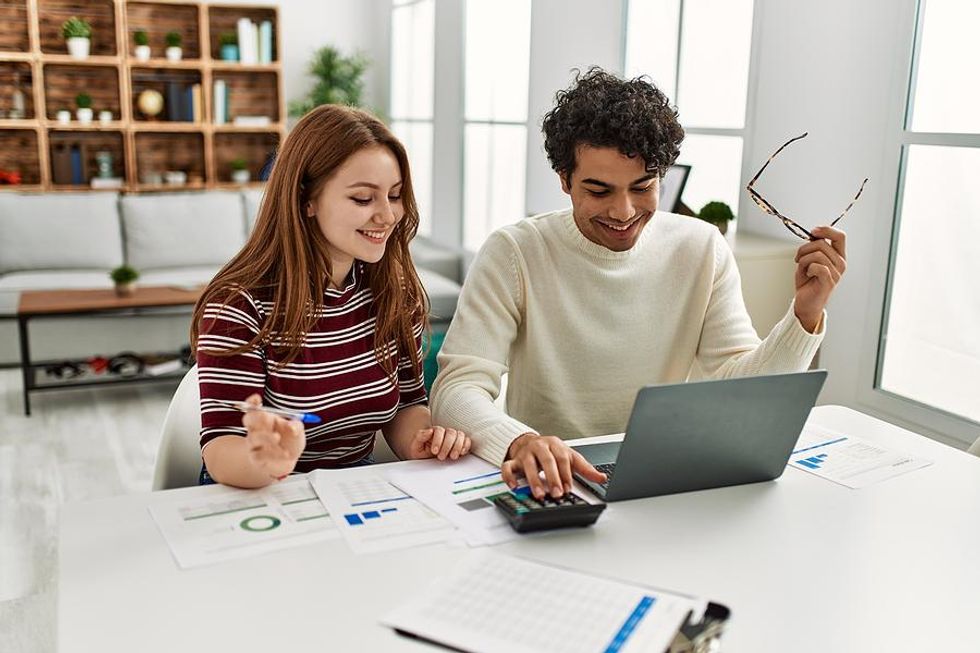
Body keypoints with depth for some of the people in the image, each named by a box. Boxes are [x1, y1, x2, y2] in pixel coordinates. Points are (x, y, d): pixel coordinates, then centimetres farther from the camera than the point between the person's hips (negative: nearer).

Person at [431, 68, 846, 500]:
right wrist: (519, 442, -37)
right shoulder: (514, 254, -10)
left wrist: (805, 315, -19)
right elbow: (458, 389, -18)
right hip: (546, 483, -2)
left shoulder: (702, 250, 0)